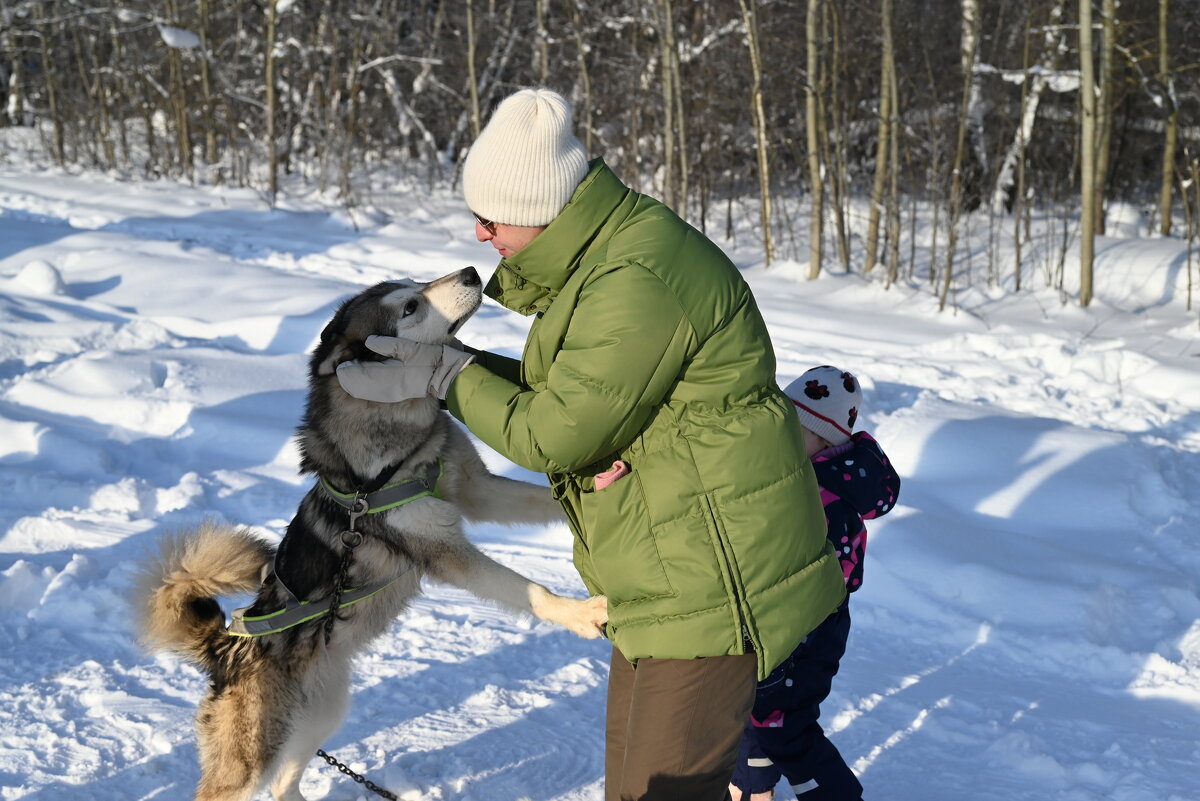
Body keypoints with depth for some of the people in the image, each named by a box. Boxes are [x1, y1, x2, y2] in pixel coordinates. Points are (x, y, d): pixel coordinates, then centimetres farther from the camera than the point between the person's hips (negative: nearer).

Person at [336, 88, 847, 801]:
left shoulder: (639, 284, -25)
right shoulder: (603, 249, 9)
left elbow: (553, 436, -20)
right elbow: (560, 387, 15)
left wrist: (445, 377, -8)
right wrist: (459, 361, 1)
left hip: (713, 576, -11)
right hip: (666, 577, 11)